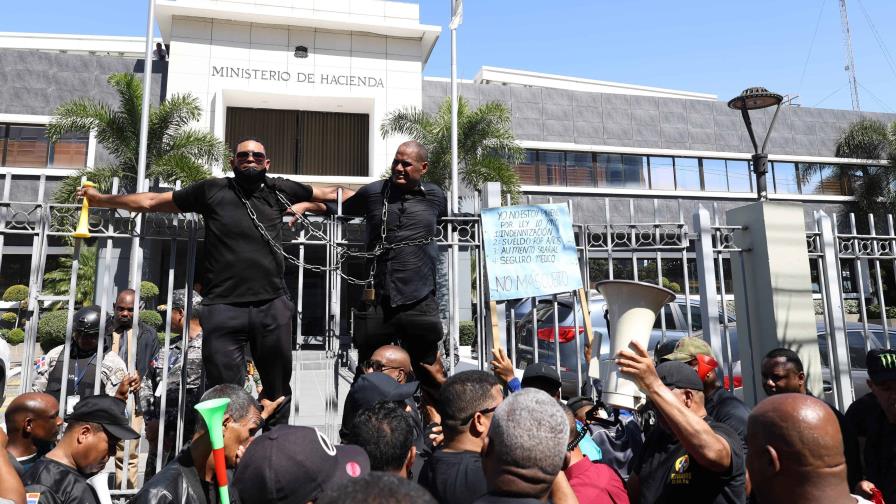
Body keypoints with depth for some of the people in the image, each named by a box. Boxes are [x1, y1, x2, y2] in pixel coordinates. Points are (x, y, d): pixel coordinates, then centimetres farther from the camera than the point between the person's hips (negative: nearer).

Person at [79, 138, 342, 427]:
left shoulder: (279, 190, 13)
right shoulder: (212, 191, 10)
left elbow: (329, 193, 24)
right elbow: (151, 201, 17)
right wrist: (101, 199, 18)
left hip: (273, 306, 2)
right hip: (223, 307, -1)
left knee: (278, 392, 11)